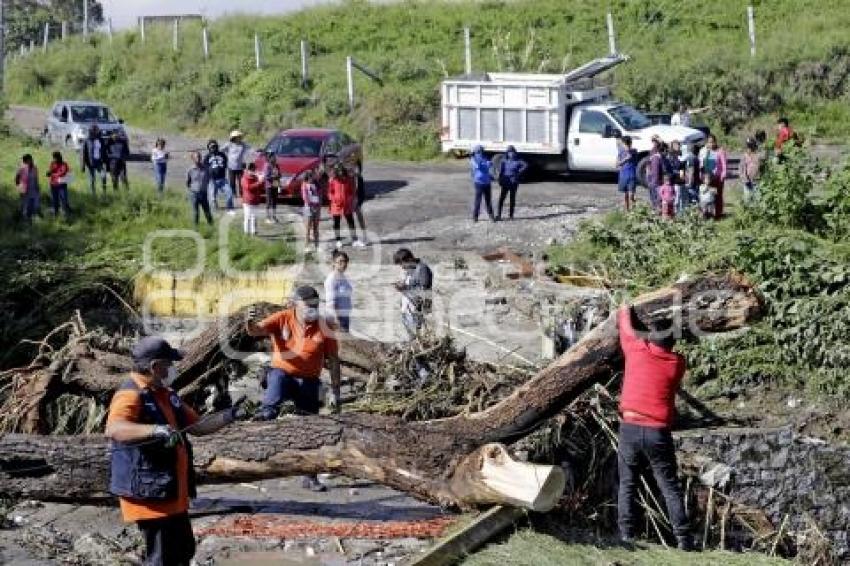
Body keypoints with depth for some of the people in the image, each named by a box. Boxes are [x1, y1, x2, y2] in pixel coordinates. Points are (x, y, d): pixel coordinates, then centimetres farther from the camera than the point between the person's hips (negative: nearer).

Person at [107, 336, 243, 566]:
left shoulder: (166, 394, 13)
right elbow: (113, 429, -38)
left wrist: (229, 415, 6)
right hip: (149, 494, -10)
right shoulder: (131, 395, -18)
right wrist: (156, 430, -50)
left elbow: (197, 426, 20)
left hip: (172, 494, 10)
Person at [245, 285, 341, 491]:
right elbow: (257, 330, -20)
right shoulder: (282, 319, -8)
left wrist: (335, 392, -2)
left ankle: (310, 477, 17)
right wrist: (250, 325, -44)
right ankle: (267, 411, -62)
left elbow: (333, 361, -1)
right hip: (283, 372, -1)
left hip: (309, 382, 1)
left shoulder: (324, 327, -6)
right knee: (277, 378, -38)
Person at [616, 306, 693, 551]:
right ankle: (683, 537, 2)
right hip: (658, 433, 0)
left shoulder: (638, 351, -1)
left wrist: (625, 311, 37)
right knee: (670, 487, 7)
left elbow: (626, 327, 17)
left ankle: (626, 534, 1)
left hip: (629, 428, 0)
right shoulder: (677, 363, 0)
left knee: (627, 484, 9)